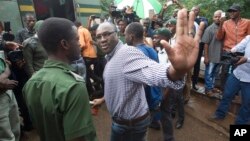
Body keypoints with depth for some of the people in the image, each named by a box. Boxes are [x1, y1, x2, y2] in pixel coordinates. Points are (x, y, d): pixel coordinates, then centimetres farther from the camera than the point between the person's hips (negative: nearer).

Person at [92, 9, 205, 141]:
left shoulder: (127, 52, -27)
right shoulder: (111, 57, 6)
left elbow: (152, 71, -47)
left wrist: (178, 70, -67)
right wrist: (103, 99, 27)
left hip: (130, 125, -9)